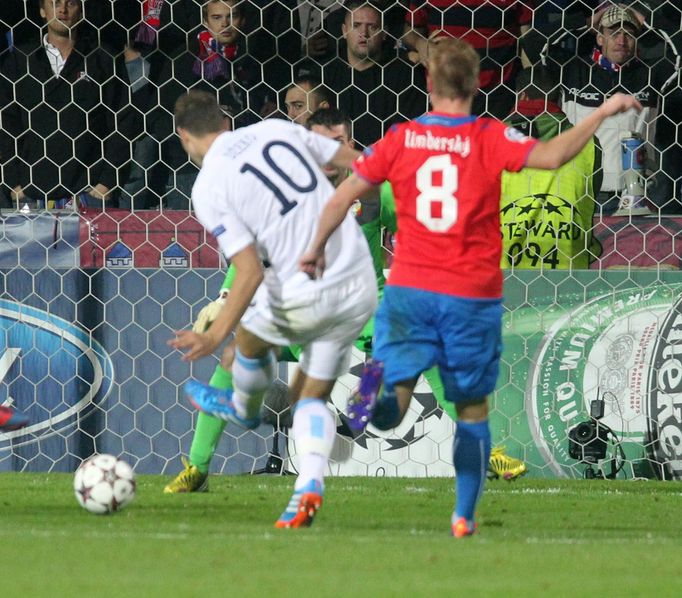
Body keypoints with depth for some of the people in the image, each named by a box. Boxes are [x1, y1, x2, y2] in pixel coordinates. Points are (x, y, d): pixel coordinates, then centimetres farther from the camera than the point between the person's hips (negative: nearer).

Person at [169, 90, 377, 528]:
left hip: (304, 300, -5)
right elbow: (360, 163, 9)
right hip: (361, 288, 5)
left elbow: (250, 272, -18)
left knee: (251, 339, 31)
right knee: (311, 397, 17)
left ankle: (245, 410, 60)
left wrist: (215, 337, -16)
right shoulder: (278, 129, 3)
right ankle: (310, 484, -7)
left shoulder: (208, 189, -10)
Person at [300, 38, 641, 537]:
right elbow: (551, 156, -21)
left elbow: (341, 199, 5)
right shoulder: (489, 139, -6)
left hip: (409, 289, 1)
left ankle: (386, 397, -41)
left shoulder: (400, 139, 2)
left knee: (398, 382, -5)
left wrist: (317, 249, 21)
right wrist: (603, 113, -12)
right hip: (473, 297, -1)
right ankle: (465, 516, 14)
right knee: (473, 410, 13)